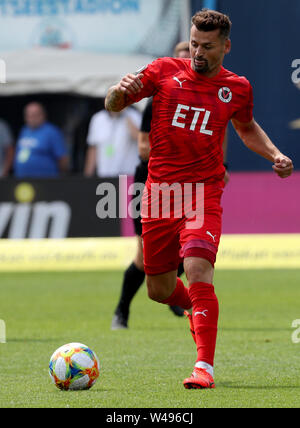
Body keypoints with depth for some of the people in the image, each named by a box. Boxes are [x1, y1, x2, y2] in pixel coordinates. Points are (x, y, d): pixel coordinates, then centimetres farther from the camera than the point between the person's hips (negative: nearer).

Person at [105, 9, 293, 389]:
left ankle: (204, 368, -26)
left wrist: (275, 155, 7)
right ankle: (194, 305, 46)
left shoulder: (237, 88, 4)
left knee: (198, 269, -24)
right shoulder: (165, 71, 1)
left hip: (203, 192, -2)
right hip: (159, 190, 2)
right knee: (159, 290, 10)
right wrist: (119, 91, -19)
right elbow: (112, 106, 5)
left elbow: (247, 128, 25)